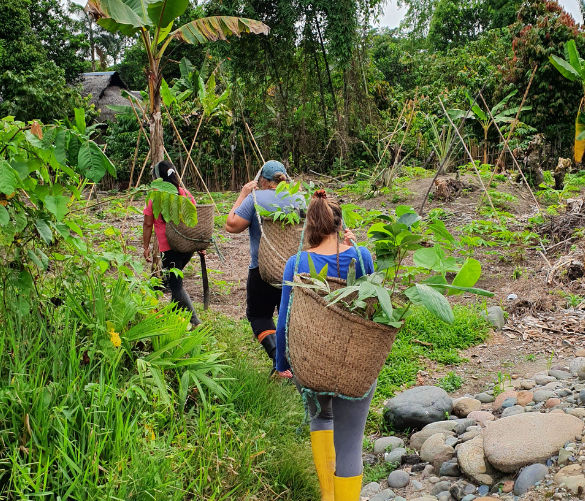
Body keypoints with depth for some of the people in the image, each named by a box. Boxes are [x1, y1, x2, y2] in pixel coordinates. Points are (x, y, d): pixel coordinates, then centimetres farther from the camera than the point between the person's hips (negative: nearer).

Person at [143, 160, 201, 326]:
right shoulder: (185, 194, 6)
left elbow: (147, 224, -3)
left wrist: (146, 247, 7)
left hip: (169, 248, -6)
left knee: (176, 286, -2)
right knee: (174, 279, 25)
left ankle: (195, 323, -11)